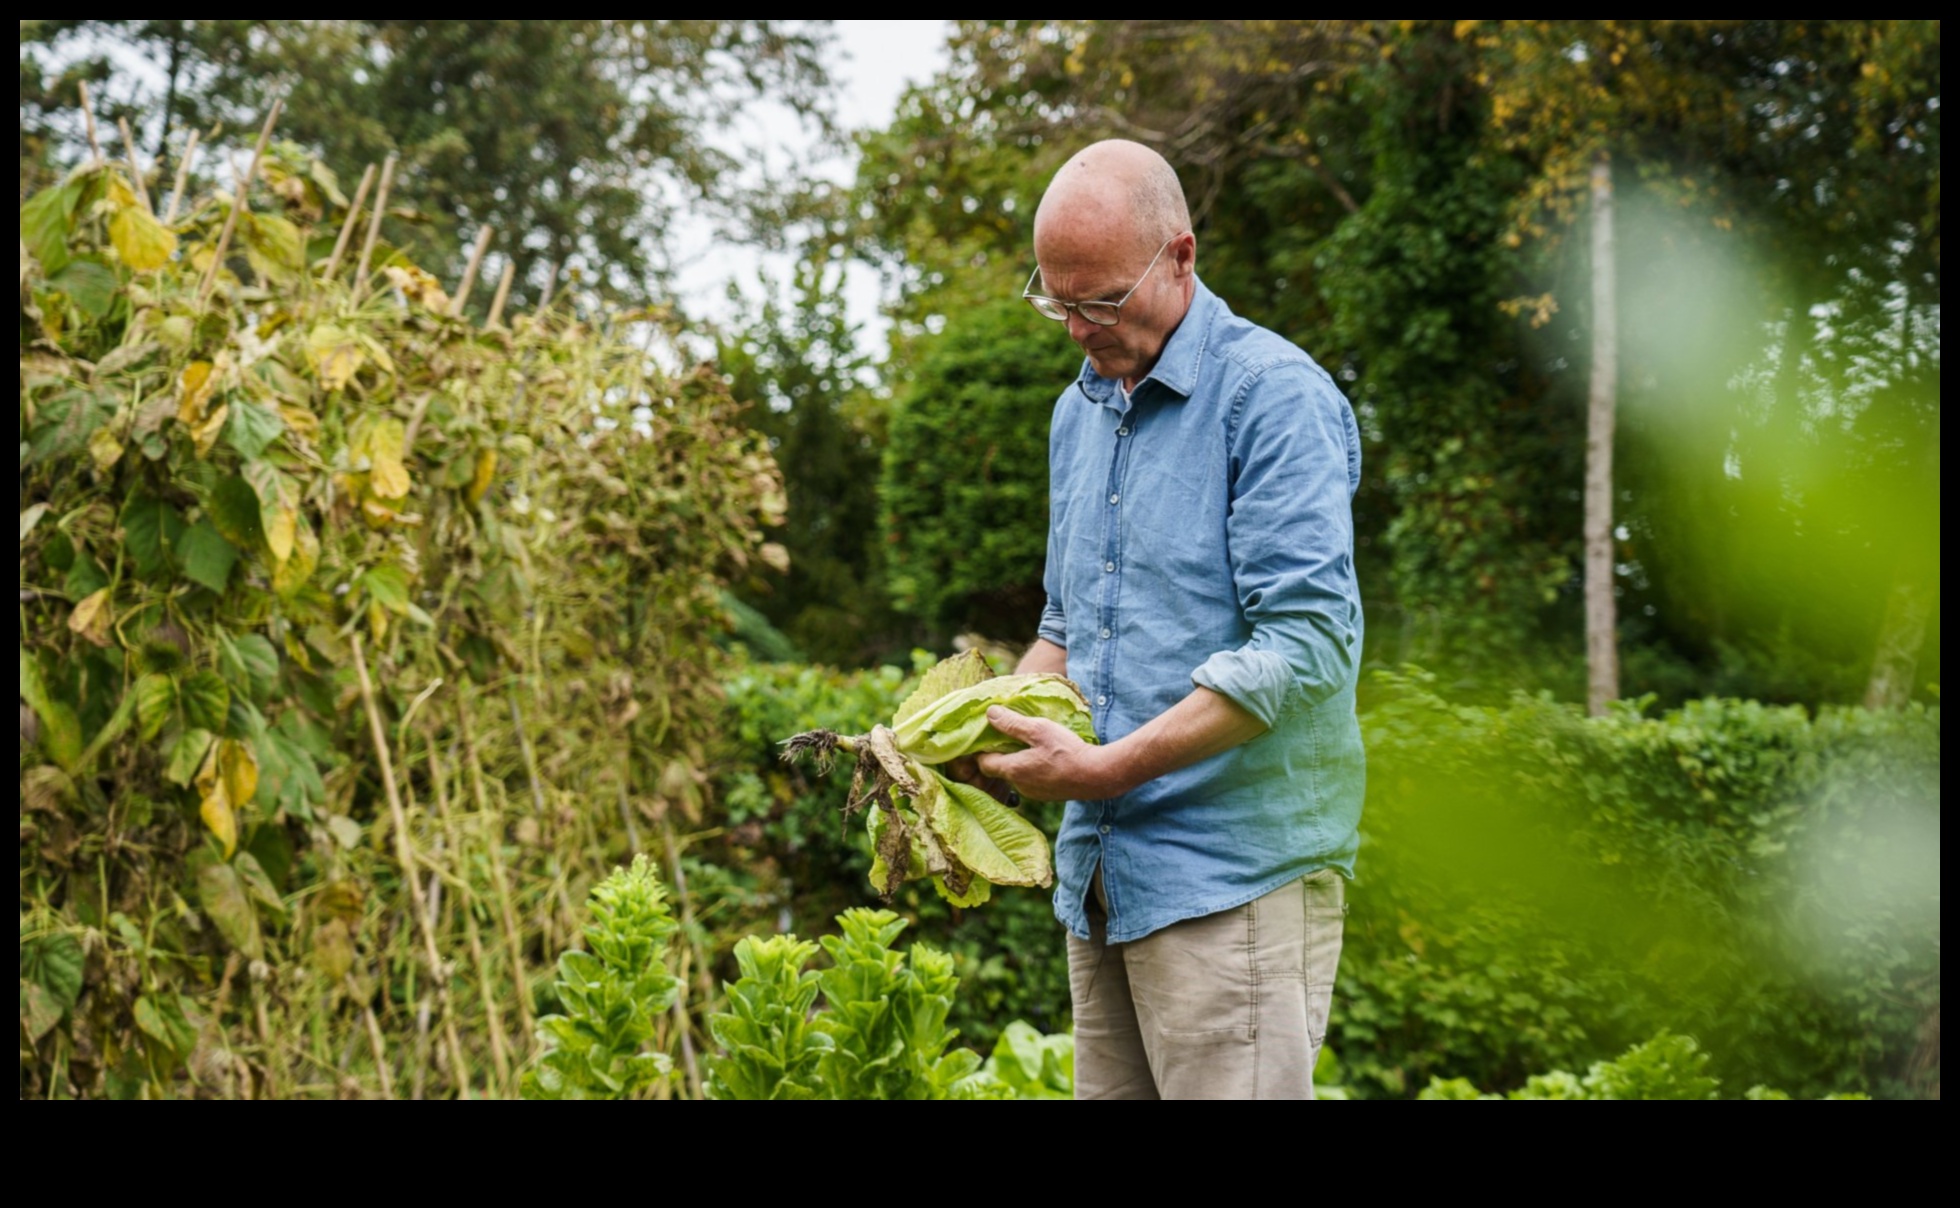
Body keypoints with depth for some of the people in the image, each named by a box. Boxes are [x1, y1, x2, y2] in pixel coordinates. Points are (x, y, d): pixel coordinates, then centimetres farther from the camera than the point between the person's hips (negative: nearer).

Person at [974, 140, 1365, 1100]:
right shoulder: (1078, 413, 17)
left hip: (1236, 873, -7)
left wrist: (1109, 768, -19)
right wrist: (987, 738, 6)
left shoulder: (1273, 393, -10)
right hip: (1102, 872, 8)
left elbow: (1307, 644, -18)